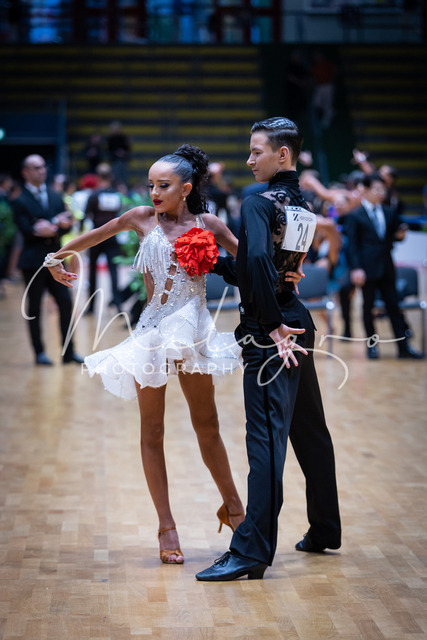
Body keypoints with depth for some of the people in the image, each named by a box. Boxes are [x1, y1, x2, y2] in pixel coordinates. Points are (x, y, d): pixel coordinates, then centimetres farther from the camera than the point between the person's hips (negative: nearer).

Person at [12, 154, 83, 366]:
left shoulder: (56, 197, 13)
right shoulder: (20, 201, -4)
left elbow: (65, 225, 5)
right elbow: (26, 230, -15)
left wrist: (56, 226, -20)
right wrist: (56, 225, -27)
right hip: (33, 261, -5)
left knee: (66, 303, 1)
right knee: (34, 309, 2)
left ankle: (68, 351, 8)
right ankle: (39, 353, 11)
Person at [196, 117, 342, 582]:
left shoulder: (259, 203, -13)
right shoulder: (301, 206, 13)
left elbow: (258, 260, -29)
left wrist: (273, 326, -23)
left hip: (270, 335, -9)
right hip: (299, 326, 9)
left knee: (266, 438, -10)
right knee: (309, 430, 17)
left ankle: (252, 551, -9)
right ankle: (325, 531, 30)